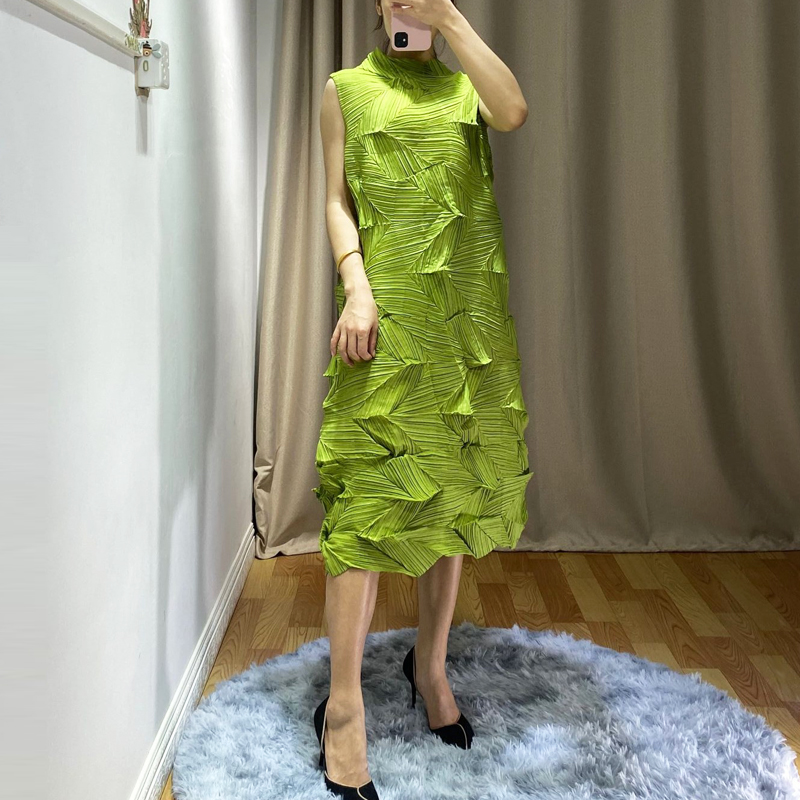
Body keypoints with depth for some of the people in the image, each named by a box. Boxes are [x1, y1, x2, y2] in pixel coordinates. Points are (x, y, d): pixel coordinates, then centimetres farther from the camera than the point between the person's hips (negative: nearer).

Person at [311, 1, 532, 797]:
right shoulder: (346, 89, 12)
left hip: (469, 305, 3)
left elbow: (515, 112, -8)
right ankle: (342, 704, 1)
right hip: (388, 301, -3)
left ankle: (430, 662, 25)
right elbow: (337, 201, 4)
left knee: (454, 482, 7)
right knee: (371, 491, -8)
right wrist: (356, 285, -12)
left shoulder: (464, 82, 15)